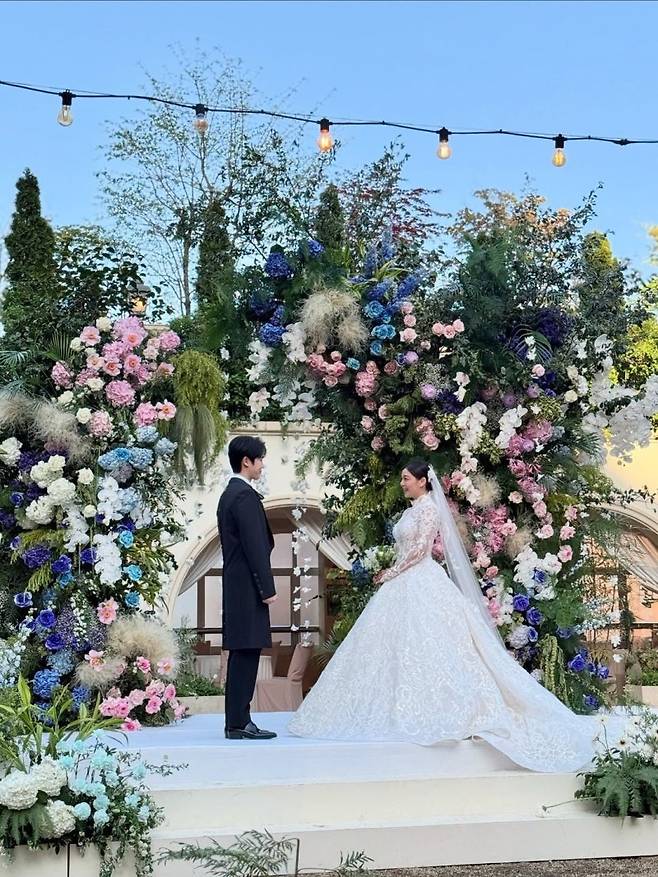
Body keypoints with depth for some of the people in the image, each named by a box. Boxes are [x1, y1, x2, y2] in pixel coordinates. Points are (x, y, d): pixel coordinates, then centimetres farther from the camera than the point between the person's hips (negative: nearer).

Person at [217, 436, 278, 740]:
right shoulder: (246, 495, -14)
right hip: (249, 586, -10)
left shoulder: (229, 494, 17)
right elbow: (255, 546, -19)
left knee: (241, 655, 11)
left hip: (235, 584, 10)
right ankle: (239, 724, -6)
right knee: (246, 653, -8)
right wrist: (267, 588, -16)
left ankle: (237, 721, 14)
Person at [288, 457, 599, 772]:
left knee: (427, 645, -11)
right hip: (405, 586, 10)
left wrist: (390, 573, -11)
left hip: (421, 586, -10)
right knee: (397, 646, 5)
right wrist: (390, 574, 8)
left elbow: (419, 549, -17)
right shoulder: (412, 510, 18)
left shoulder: (429, 509, -9)